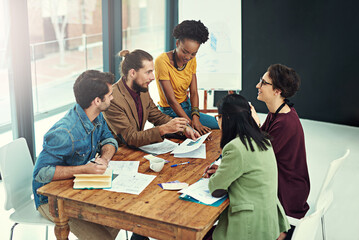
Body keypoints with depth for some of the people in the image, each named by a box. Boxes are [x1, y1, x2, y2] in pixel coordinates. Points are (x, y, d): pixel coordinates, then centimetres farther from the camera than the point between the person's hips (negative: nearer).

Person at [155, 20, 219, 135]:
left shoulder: (191, 60, -1)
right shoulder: (162, 61, -22)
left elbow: (193, 92, -2)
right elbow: (171, 100, -24)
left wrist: (195, 117, -19)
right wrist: (190, 123, -27)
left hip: (187, 107, 7)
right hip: (170, 112, -7)